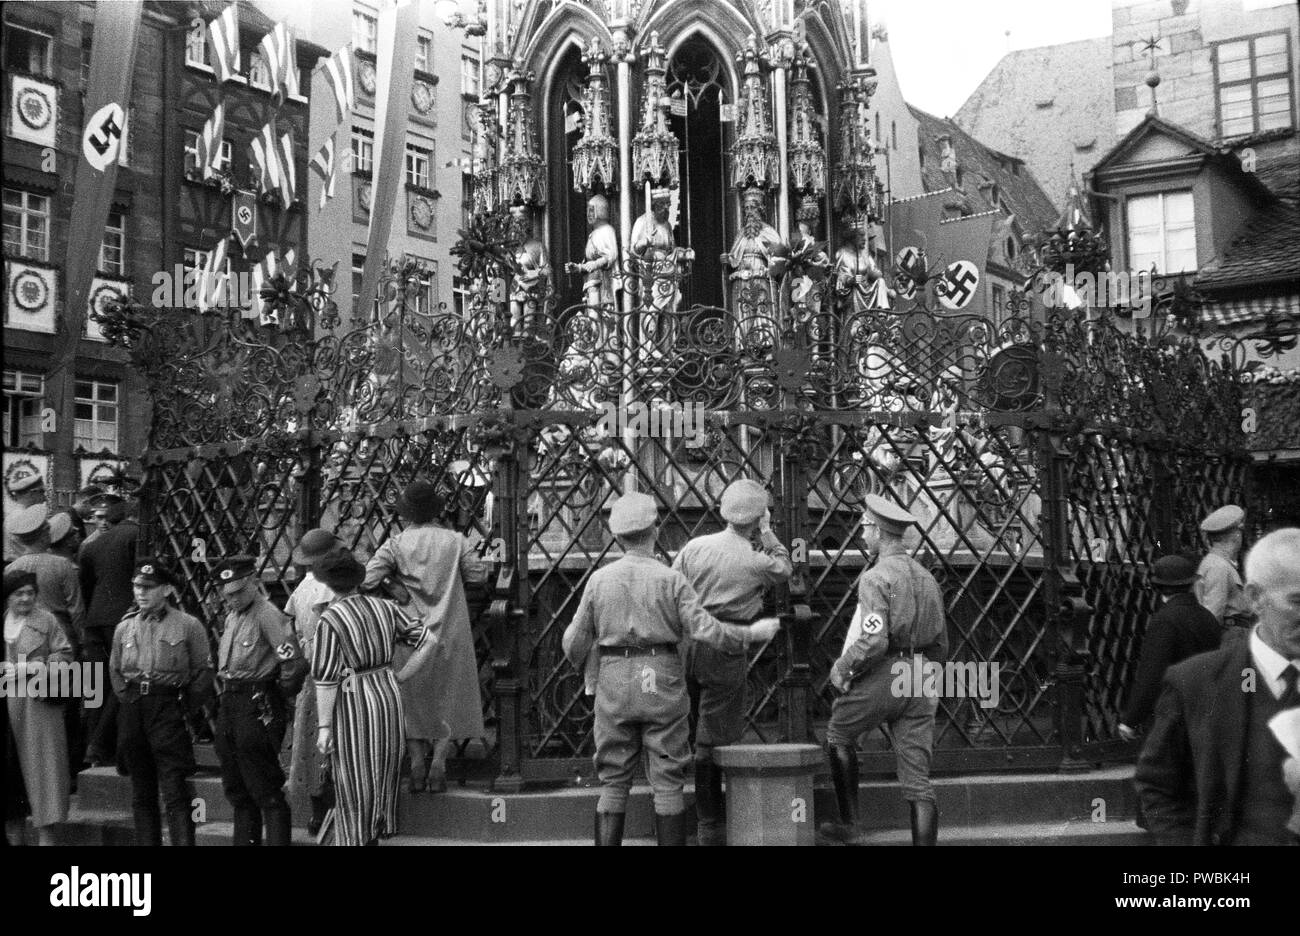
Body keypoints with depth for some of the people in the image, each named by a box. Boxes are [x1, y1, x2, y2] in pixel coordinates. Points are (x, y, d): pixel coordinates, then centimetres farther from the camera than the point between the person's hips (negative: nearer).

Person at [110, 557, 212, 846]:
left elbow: (203, 671, 0)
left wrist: (184, 705, -2)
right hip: (132, 712, 5)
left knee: (175, 792, -10)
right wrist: (128, 698, 10)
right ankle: (146, 842, 18)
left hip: (170, 708, -5)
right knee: (141, 794, 11)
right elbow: (114, 670, 21)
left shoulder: (188, 626, -2)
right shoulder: (125, 628, 11)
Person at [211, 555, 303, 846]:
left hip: (257, 708, -9)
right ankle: (244, 840, 26)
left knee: (266, 791, -7)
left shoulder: (267, 615, -13)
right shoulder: (232, 618, 16)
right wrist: (222, 696, 15)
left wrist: (277, 696, -13)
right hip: (228, 706, 10)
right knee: (237, 790, 16)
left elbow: (296, 663, -21)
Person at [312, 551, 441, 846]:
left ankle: (356, 838, 13)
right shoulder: (384, 608, 2)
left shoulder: (328, 620, -13)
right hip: (388, 697, 5)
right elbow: (429, 641, 0)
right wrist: (400, 677, 4)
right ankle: (378, 834, 29)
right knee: (383, 773, 19)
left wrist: (324, 727, -12)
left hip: (352, 703, -5)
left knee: (353, 780, 7)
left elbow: (326, 679, -15)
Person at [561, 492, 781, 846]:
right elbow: (705, 629, -11)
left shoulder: (599, 579, 1)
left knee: (613, 782, 8)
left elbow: (575, 642, 5)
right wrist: (752, 634, 3)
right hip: (661, 682, -2)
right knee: (667, 781, 5)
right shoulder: (670, 579, -6)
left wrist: (583, 664, 27)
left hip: (613, 683, 2)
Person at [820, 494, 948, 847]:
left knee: (839, 735, 19)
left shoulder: (876, 577, -8)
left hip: (883, 675, -6)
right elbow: (941, 646, 18)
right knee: (918, 779, 4)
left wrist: (842, 668, -6)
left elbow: (873, 640, -20)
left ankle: (849, 825, 19)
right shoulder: (927, 578, 16)